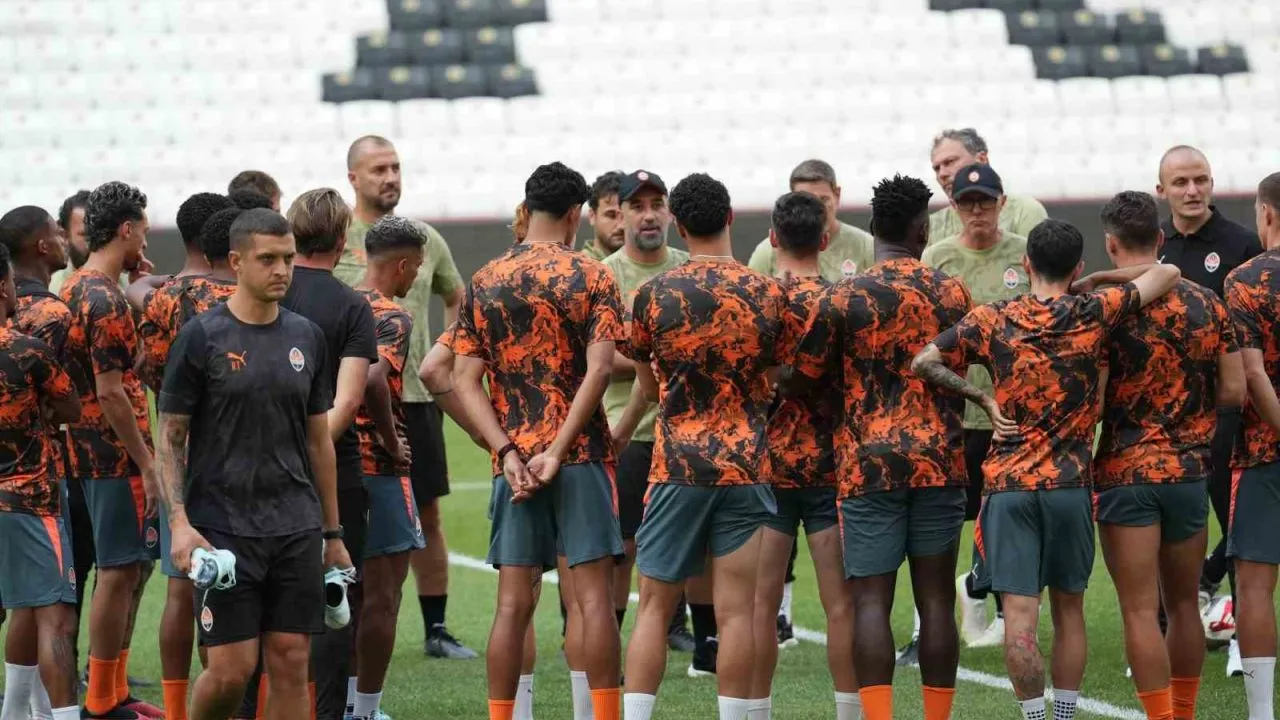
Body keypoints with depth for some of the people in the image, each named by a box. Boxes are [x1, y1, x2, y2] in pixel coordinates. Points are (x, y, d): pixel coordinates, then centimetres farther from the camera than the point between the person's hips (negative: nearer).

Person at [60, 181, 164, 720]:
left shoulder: (75, 287, 12)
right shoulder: (107, 301, -18)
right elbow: (111, 392, -21)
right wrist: (148, 466, -18)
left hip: (91, 451, 10)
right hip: (118, 455, -10)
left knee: (121, 571, 15)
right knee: (119, 573, -4)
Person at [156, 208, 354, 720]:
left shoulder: (306, 337, 10)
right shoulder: (202, 337, -5)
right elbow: (170, 438, -3)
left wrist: (332, 533, 15)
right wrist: (179, 523, -15)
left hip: (296, 530, 4)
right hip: (224, 528, -4)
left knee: (291, 663, 2)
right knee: (232, 669, -7)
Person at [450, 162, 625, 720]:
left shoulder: (484, 282, 8)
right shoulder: (591, 278, -2)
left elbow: (466, 379, 1)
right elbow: (598, 369, -13)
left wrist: (508, 451, -5)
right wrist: (557, 451, -15)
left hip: (513, 460, 3)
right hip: (580, 454, -3)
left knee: (513, 602, 4)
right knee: (593, 595, -2)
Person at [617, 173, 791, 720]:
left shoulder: (654, 295, -3)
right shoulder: (768, 294, -1)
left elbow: (647, 387, 10)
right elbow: (769, 387, 10)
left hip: (677, 465, -1)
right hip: (746, 465, 1)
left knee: (654, 608, 5)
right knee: (736, 612, 1)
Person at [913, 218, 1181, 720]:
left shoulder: (991, 321, -1)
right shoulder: (1093, 314, -3)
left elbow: (924, 363, -2)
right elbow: (1168, 274, 4)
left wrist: (982, 398, 3)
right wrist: (1101, 279, 11)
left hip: (1008, 482, -1)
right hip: (1070, 484, 1)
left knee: (1020, 615, -4)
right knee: (1068, 609, 14)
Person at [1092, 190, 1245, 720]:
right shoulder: (1206, 304, 1)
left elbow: (1093, 403, -14)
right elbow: (1234, 392, 3)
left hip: (1126, 472, -4)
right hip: (1190, 470, 4)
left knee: (1141, 611, -2)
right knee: (1184, 604, 17)